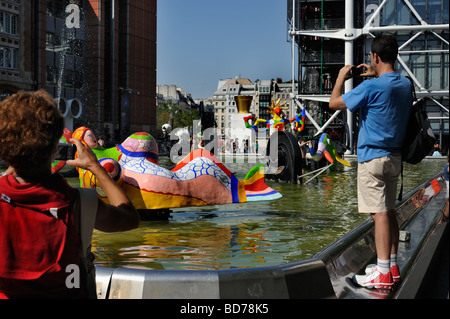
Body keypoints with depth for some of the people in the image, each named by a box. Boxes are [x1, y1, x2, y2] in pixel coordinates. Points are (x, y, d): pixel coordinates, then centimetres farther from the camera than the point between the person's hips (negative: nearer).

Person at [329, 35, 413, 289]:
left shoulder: (371, 87, -18)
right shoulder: (406, 84, 7)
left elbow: (334, 103, -9)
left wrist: (341, 78, 6)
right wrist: (376, 76, 24)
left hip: (373, 157, -8)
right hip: (395, 157, 8)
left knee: (380, 213, -7)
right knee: (390, 211, 13)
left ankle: (383, 274, -5)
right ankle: (393, 267, 19)